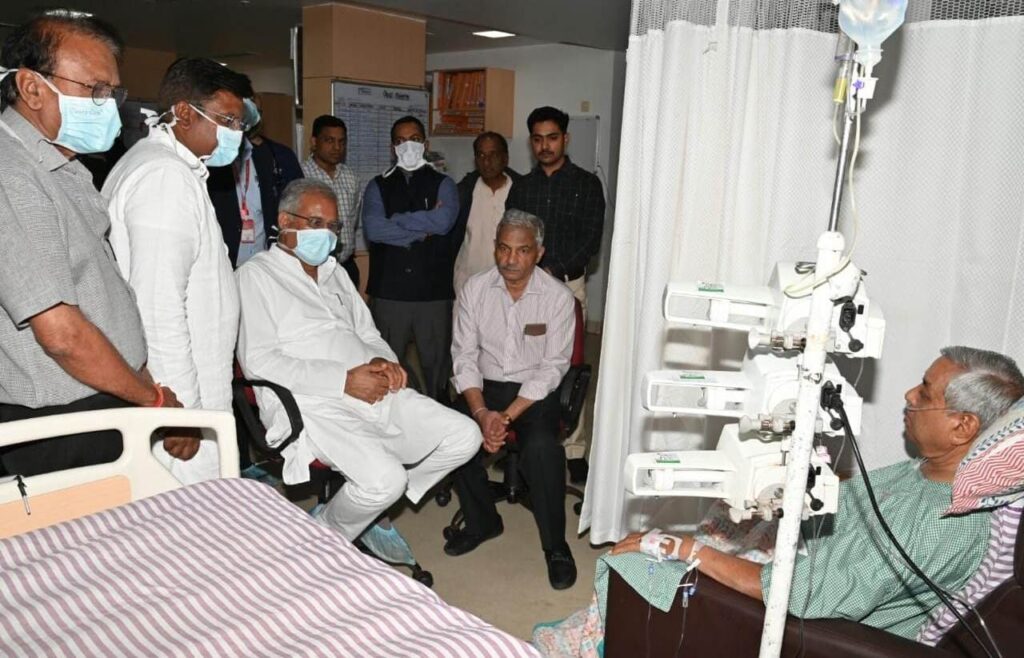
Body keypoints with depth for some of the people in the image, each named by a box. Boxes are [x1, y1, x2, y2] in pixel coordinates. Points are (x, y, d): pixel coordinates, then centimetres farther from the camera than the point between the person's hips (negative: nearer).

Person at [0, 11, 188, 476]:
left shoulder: (64, 170, 11)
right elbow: (62, 333, -22)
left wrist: (148, 388, 10)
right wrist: (155, 399, -9)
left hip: (106, 409, 9)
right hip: (63, 436, -9)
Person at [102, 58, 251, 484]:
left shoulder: (159, 163, 17)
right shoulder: (167, 177, -17)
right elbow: (159, 310, -23)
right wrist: (182, 409, -19)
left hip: (180, 389, 10)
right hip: (179, 399, -10)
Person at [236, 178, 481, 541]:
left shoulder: (335, 273, 26)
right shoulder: (257, 275, 2)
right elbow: (258, 361, -11)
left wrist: (384, 362, 1)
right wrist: (343, 379, -17)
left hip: (373, 391, 8)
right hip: (313, 405, -7)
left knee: (464, 436, -6)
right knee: (385, 478, -29)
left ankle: (371, 500, 10)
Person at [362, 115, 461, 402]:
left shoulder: (443, 184, 8)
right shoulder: (378, 186, 10)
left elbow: (443, 221, -13)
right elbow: (373, 229, -8)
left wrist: (396, 220, -6)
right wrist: (422, 230, -8)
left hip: (434, 292, -1)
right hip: (388, 292, 1)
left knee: (437, 363, 4)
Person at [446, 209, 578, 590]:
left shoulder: (558, 297, -8)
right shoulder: (475, 289, -1)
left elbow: (552, 367, -11)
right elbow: (464, 356, -3)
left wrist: (507, 416, -20)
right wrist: (482, 413, -18)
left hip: (535, 391, -3)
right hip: (483, 387, 3)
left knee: (542, 447, -31)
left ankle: (555, 545, -7)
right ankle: (481, 522, 4)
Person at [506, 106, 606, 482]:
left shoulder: (586, 184, 4)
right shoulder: (522, 187, 14)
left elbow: (591, 241, -3)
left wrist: (555, 271, -11)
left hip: (567, 284, -3)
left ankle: (573, 450, 4)